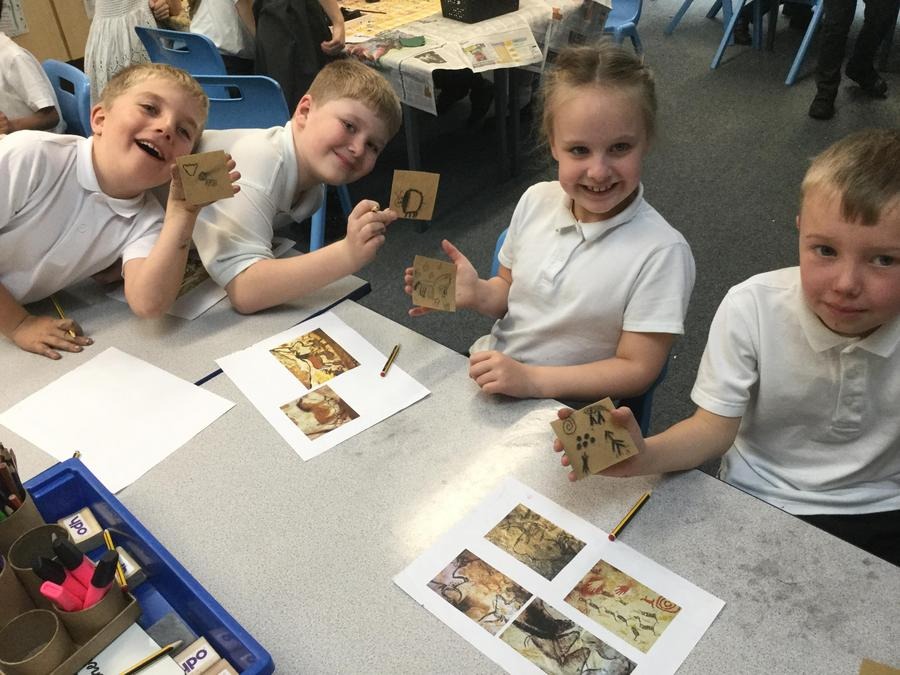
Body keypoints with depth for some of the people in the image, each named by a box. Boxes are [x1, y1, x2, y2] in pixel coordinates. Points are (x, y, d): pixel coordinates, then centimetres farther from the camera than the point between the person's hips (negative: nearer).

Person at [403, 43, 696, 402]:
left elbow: (636, 369, -16)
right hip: (488, 375, 5)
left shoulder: (662, 252, -21)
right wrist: (477, 294, -13)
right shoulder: (536, 200, -4)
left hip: (563, 417, -5)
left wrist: (533, 380, -26)